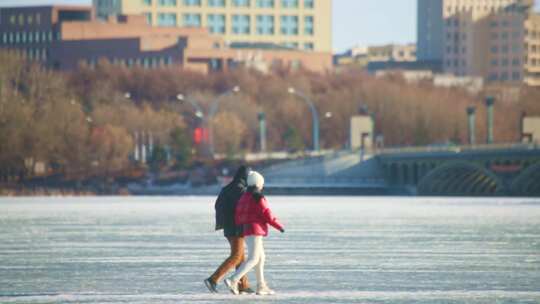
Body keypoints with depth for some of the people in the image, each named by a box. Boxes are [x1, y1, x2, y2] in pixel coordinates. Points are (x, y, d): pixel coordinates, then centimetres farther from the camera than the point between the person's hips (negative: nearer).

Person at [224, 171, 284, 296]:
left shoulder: (244, 198, 12)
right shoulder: (258, 198, -12)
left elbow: (238, 216, 11)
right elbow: (268, 215, -12)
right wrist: (279, 226, 0)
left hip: (246, 229, 9)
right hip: (255, 230, -9)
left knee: (261, 257, 17)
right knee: (253, 259, -11)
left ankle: (261, 286, 18)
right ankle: (233, 280, -24)